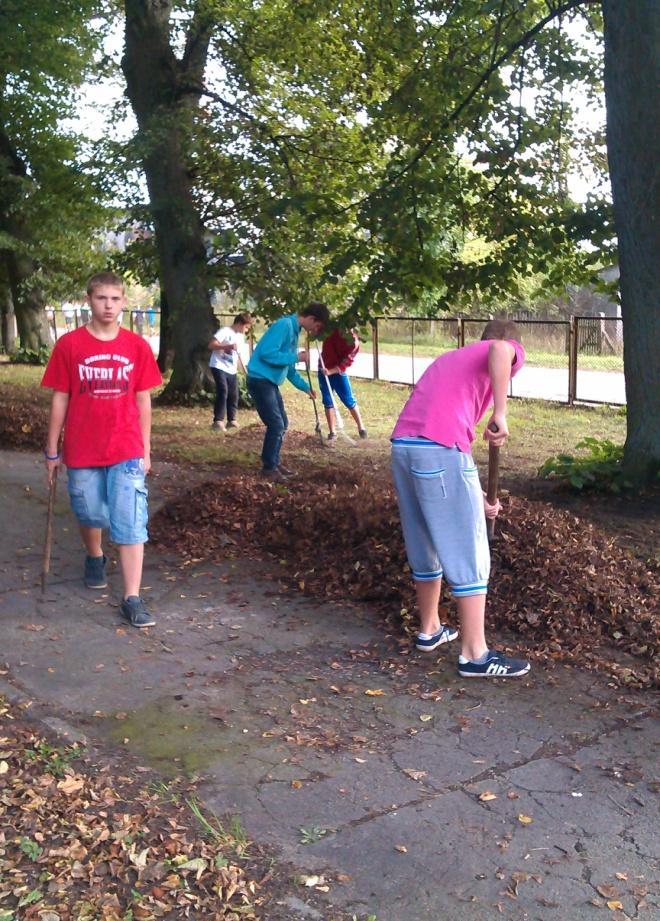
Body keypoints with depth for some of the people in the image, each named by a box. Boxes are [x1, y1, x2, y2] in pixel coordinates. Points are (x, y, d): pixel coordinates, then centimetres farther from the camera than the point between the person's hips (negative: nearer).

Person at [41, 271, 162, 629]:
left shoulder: (137, 346, -1)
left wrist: (146, 450, 5)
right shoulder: (69, 345, -4)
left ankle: (132, 599, -1)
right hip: (82, 452, 0)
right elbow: (59, 400, 0)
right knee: (90, 514, 17)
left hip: (127, 452, 0)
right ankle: (95, 559, 48)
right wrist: (52, 451, 2)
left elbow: (143, 401, 5)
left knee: (131, 523, -5)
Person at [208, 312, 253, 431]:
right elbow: (211, 345, -18)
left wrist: (245, 371, 21)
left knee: (233, 395, 5)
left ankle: (231, 420, 17)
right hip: (219, 367, -8)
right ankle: (218, 421, -15)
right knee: (223, 391, -18)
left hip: (232, 370, 8)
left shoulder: (241, 337, 16)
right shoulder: (225, 331, -10)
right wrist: (227, 346, -27)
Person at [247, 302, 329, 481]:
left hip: (270, 382, 10)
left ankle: (274, 462, 25)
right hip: (260, 380, -10)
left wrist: (306, 387, 19)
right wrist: (296, 357, -18)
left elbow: (289, 369, 21)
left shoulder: (294, 330, 14)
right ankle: (268, 467, 5)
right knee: (276, 425, -8)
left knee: (282, 424, 14)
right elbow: (266, 353, -25)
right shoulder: (284, 325, -16)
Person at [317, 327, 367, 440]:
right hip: (323, 370, 3)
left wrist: (330, 371, -33)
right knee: (328, 402, 2)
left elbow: (345, 364, -21)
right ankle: (332, 432, 8)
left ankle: (361, 428, 16)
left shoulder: (354, 344, -18)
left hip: (339, 372, -3)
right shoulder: (333, 330, -7)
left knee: (349, 400, 1)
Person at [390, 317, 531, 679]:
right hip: (439, 452, -8)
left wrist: (476, 496, 32)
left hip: (402, 447, 8)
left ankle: (429, 630, 35)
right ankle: (474, 654, 8)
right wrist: (500, 414, -16)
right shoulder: (509, 351, 12)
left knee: (424, 549, 21)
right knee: (469, 555, 1)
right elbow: (500, 350, -18)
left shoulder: (453, 357, 34)